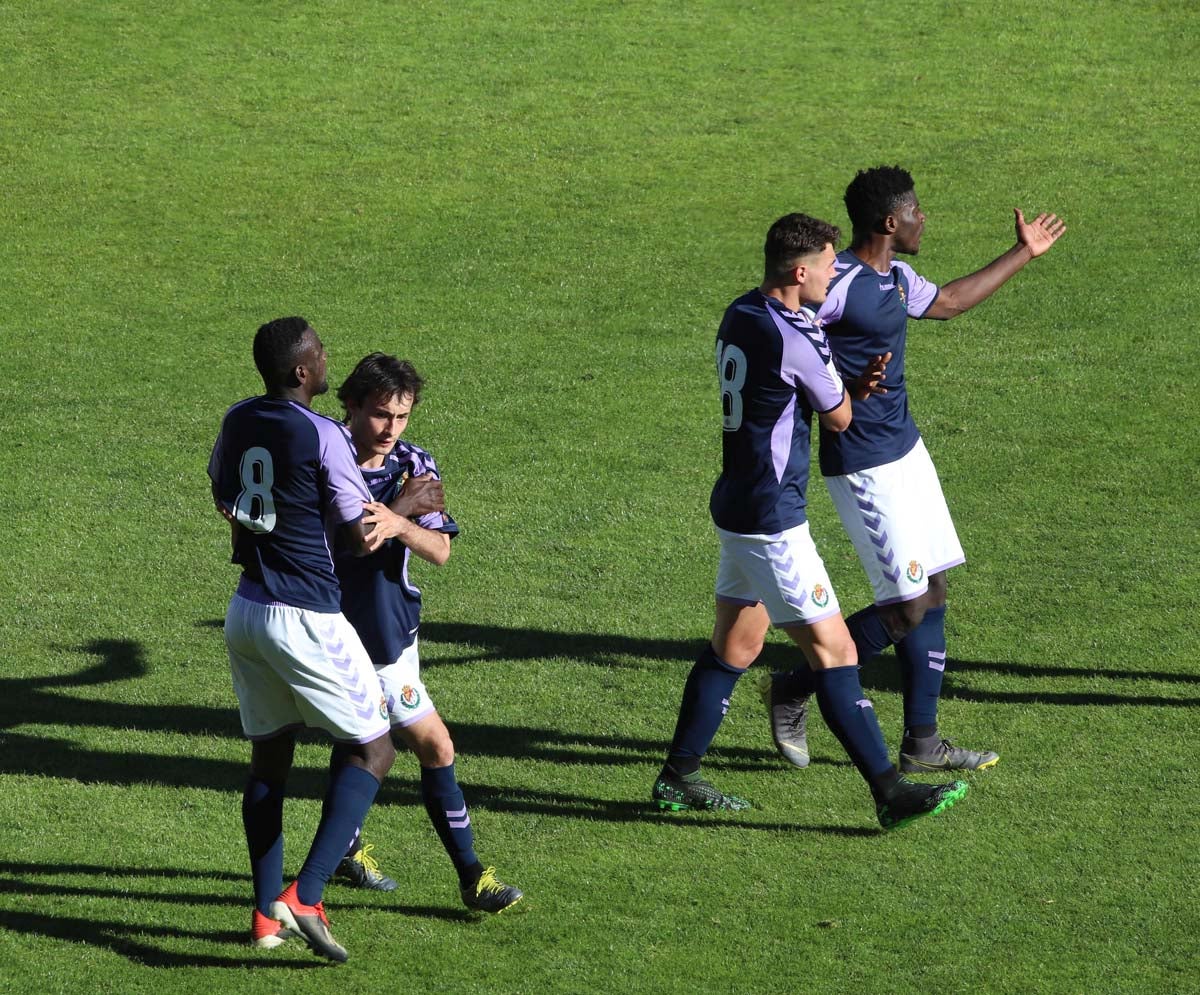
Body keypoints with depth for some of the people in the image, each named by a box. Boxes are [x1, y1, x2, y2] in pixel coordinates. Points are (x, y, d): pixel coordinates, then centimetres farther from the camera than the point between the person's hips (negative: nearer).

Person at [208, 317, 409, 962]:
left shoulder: (238, 421, 4)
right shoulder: (324, 437, -17)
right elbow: (363, 538, -13)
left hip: (246, 612, 7)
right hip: (305, 619, -7)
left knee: (269, 756, 17)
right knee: (371, 750, 2)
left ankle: (267, 914, 19)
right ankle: (304, 896, -12)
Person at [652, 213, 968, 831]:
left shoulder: (739, 317, 6)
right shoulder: (790, 339, -22)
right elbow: (838, 418, -7)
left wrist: (854, 386, -1)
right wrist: (847, 391, 13)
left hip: (738, 501, 10)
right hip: (771, 520, -10)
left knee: (733, 647, 18)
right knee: (834, 652, -6)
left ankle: (677, 779, 24)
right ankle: (889, 793, -4)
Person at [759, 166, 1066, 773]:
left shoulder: (895, 279, 10)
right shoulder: (838, 283, -19)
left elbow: (948, 302, 29)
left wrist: (1023, 254, 36)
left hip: (905, 450, 10)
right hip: (864, 467, -10)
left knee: (932, 595, 10)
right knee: (907, 607, -8)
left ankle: (921, 744, 17)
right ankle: (791, 692, 7)